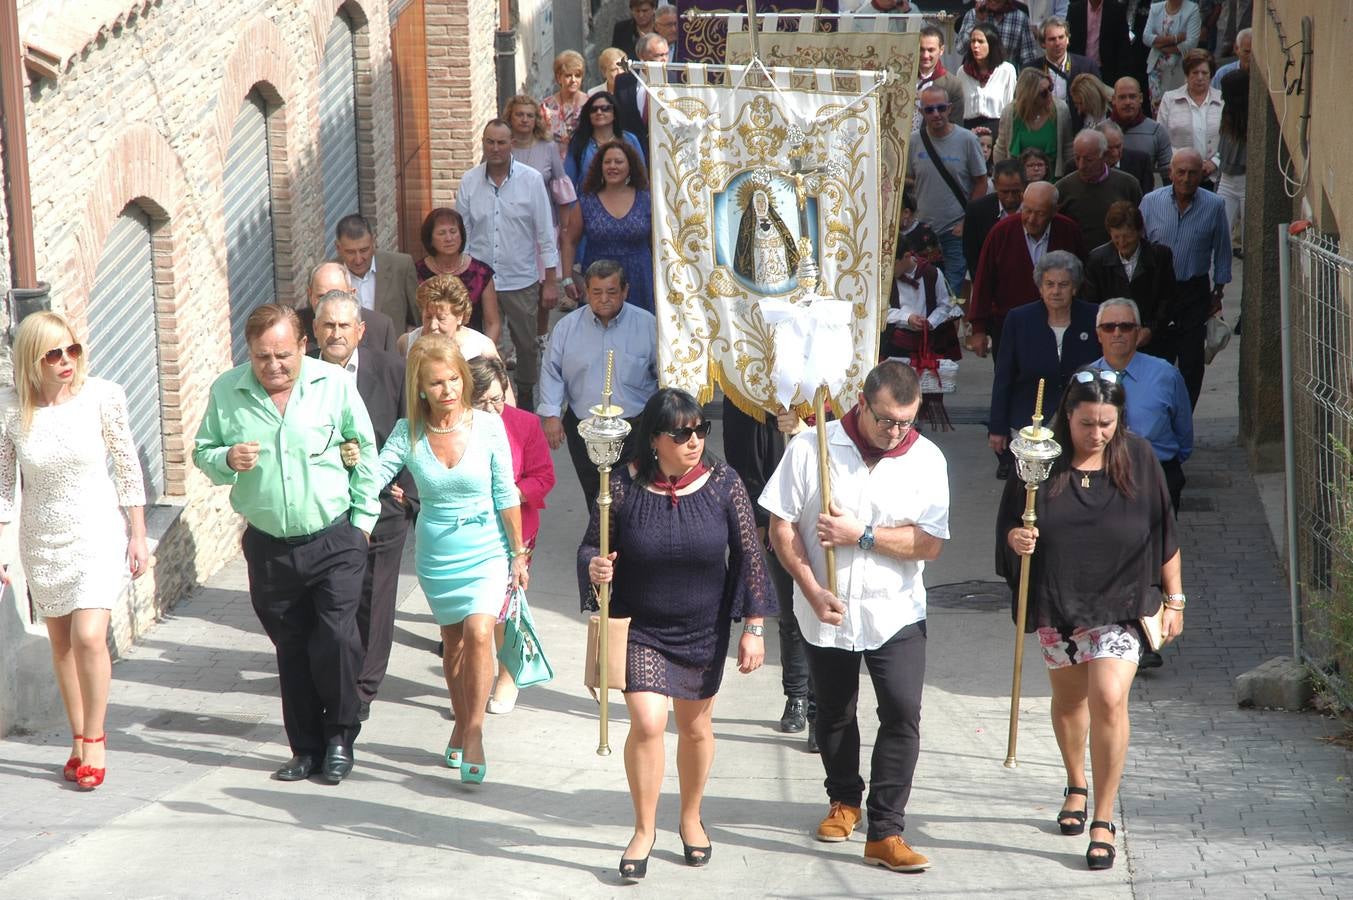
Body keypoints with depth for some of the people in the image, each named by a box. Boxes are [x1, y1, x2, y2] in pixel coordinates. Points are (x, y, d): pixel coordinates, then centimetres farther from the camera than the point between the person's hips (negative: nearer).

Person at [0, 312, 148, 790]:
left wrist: (139, 534, -1)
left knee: (88, 636, -14)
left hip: (99, 534, -2)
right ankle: (79, 740, 27)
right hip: (42, 541, 2)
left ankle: (94, 736, 5)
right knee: (61, 642, 11)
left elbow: (128, 467, -3)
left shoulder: (102, 396, -14)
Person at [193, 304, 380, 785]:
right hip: (268, 545, 2)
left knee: (337, 641, -12)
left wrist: (362, 519, 4)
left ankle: (340, 738, 10)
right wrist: (227, 460, -14)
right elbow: (202, 452, 9)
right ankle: (306, 748, 23)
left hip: (334, 541, -2)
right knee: (292, 652, 10)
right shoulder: (226, 392, -2)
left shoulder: (335, 384, -5)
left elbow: (365, 452, 5)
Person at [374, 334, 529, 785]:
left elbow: (505, 495, -3)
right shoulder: (408, 433, -8)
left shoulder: (488, 426, -10)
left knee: (479, 632, -19)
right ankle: (462, 723, 35)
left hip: (487, 551, -2)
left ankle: (474, 733, -9)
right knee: (453, 642, 14)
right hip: (437, 554, 2)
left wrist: (518, 554, 3)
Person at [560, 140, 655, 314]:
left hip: (638, 282, 0)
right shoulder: (586, 203, 2)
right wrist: (568, 279, 0)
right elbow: (569, 242, 6)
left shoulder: (646, 201, 3)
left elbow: (656, 242, 8)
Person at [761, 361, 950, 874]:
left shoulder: (926, 460, -6)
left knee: (902, 714, -12)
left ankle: (885, 832, -5)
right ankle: (844, 800, 41)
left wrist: (862, 535, -19)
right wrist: (813, 591, -14)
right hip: (827, 614, 1)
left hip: (895, 614, -1)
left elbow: (930, 543, -10)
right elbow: (782, 528, -6)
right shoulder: (810, 448, -8)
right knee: (834, 714, 16)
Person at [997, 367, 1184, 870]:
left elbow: (1163, 533, 3)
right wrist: (1015, 538, -23)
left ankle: (1103, 820, -7)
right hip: (1057, 605, 2)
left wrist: (1174, 599, 4)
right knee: (1068, 699, 18)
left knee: (1109, 699, -16)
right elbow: (1009, 525, 0)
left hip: (1120, 604, -2)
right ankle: (1077, 787, 44)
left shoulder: (1137, 459, -5)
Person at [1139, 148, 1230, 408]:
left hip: (1195, 291, 0)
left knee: (1191, 363, 2)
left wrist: (1219, 290, 7)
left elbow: (1222, 251, 7)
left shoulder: (1214, 206, -3)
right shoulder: (1150, 202, -1)